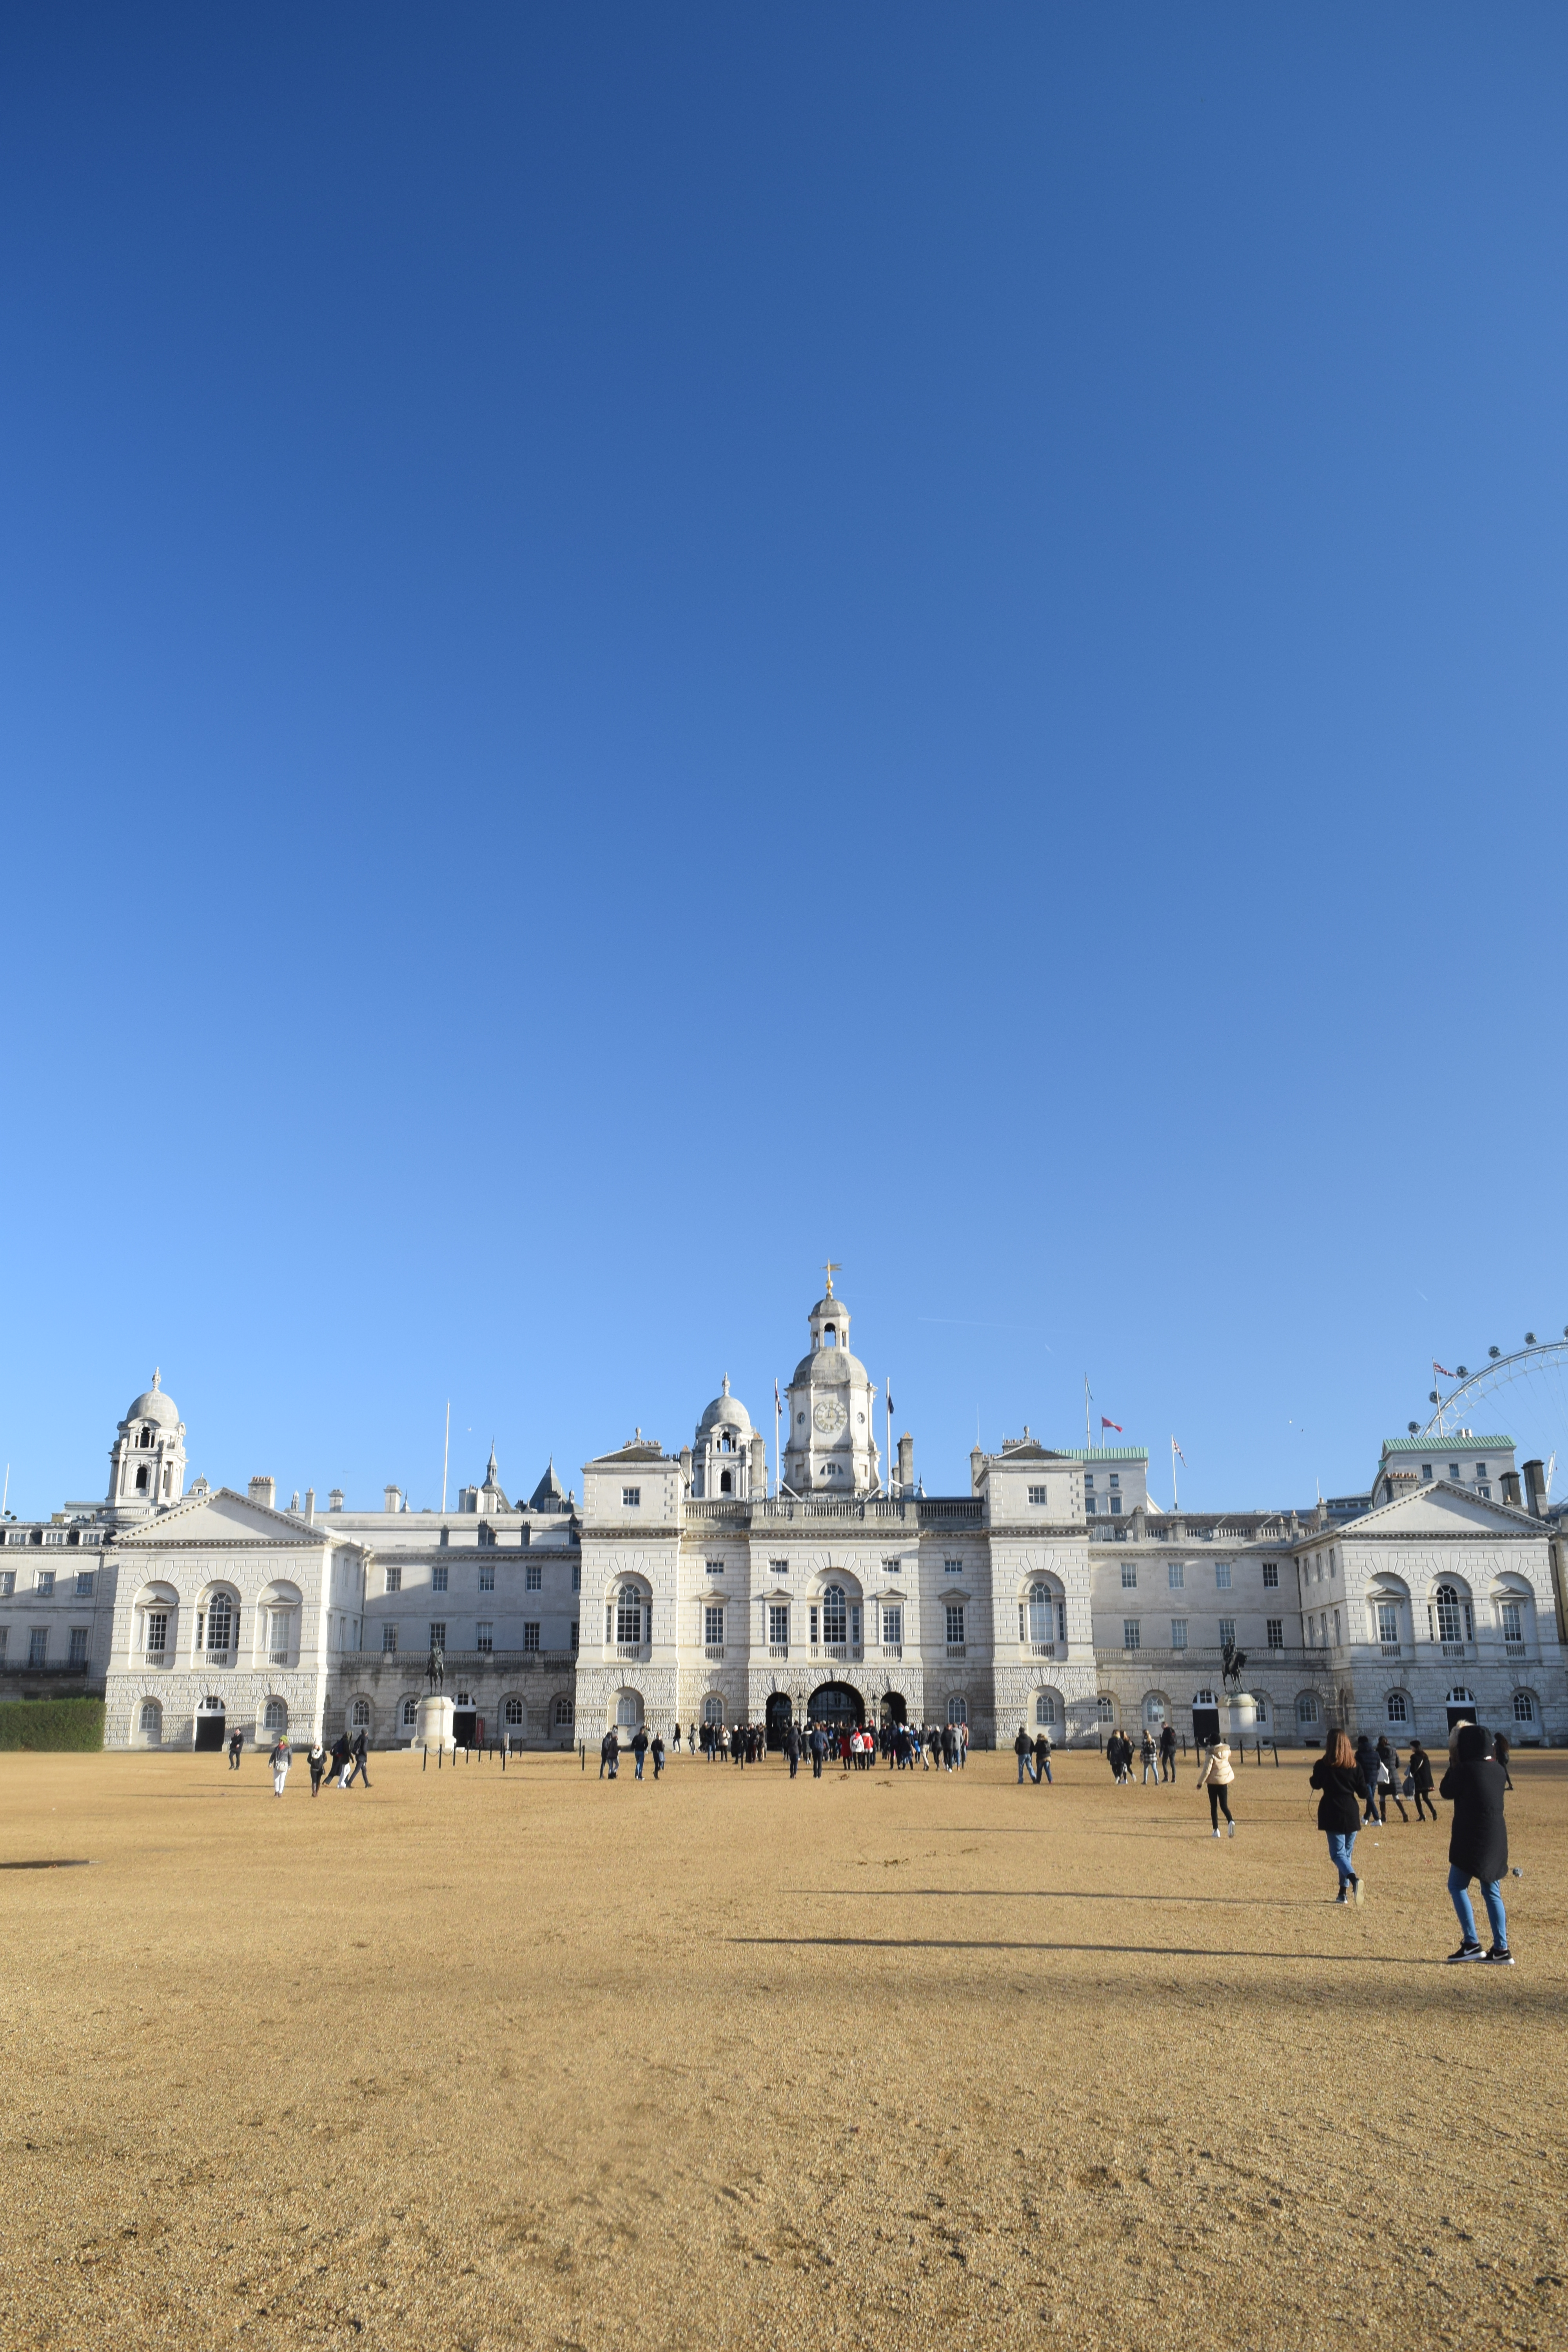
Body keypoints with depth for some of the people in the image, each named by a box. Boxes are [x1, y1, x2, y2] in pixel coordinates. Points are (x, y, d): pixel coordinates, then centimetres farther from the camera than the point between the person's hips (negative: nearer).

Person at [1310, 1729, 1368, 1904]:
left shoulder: (1322, 1765, -6)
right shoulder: (1355, 1766, -1)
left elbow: (1316, 1785, 10)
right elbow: (1363, 1793, 1)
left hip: (1332, 1814, -3)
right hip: (1352, 1814, 3)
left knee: (1338, 1853, -2)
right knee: (1347, 1853, 17)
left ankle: (1354, 1879, -30)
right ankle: (1343, 1892, 16)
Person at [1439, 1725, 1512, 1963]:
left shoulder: (1466, 1769, -16)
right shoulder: (1497, 1769, 4)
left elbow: (1445, 1791, -2)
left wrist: (1454, 1764, 5)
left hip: (1471, 1838, -7)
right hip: (1496, 1838, 7)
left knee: (1457, 1887, 5)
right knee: (1492, 1893, 12)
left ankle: (1471, 1944, 0)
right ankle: (1501, 1950, 9)